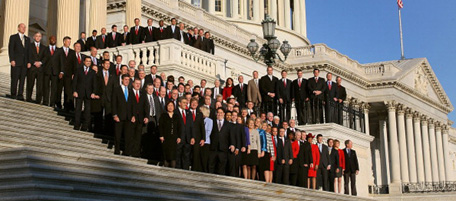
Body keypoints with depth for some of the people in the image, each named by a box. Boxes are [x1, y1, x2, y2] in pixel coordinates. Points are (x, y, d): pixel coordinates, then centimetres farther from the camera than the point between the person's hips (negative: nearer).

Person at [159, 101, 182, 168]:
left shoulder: (176, 116, 12)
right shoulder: (163, 116, 6)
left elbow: (179, 127, 10)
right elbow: (160, 126, 1)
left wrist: (179, 137, 1)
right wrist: (161, 136, -8)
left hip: (174, 138, 2)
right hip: (166, 138, -2)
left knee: (173, 154, -3)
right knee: (167, 154, -4)